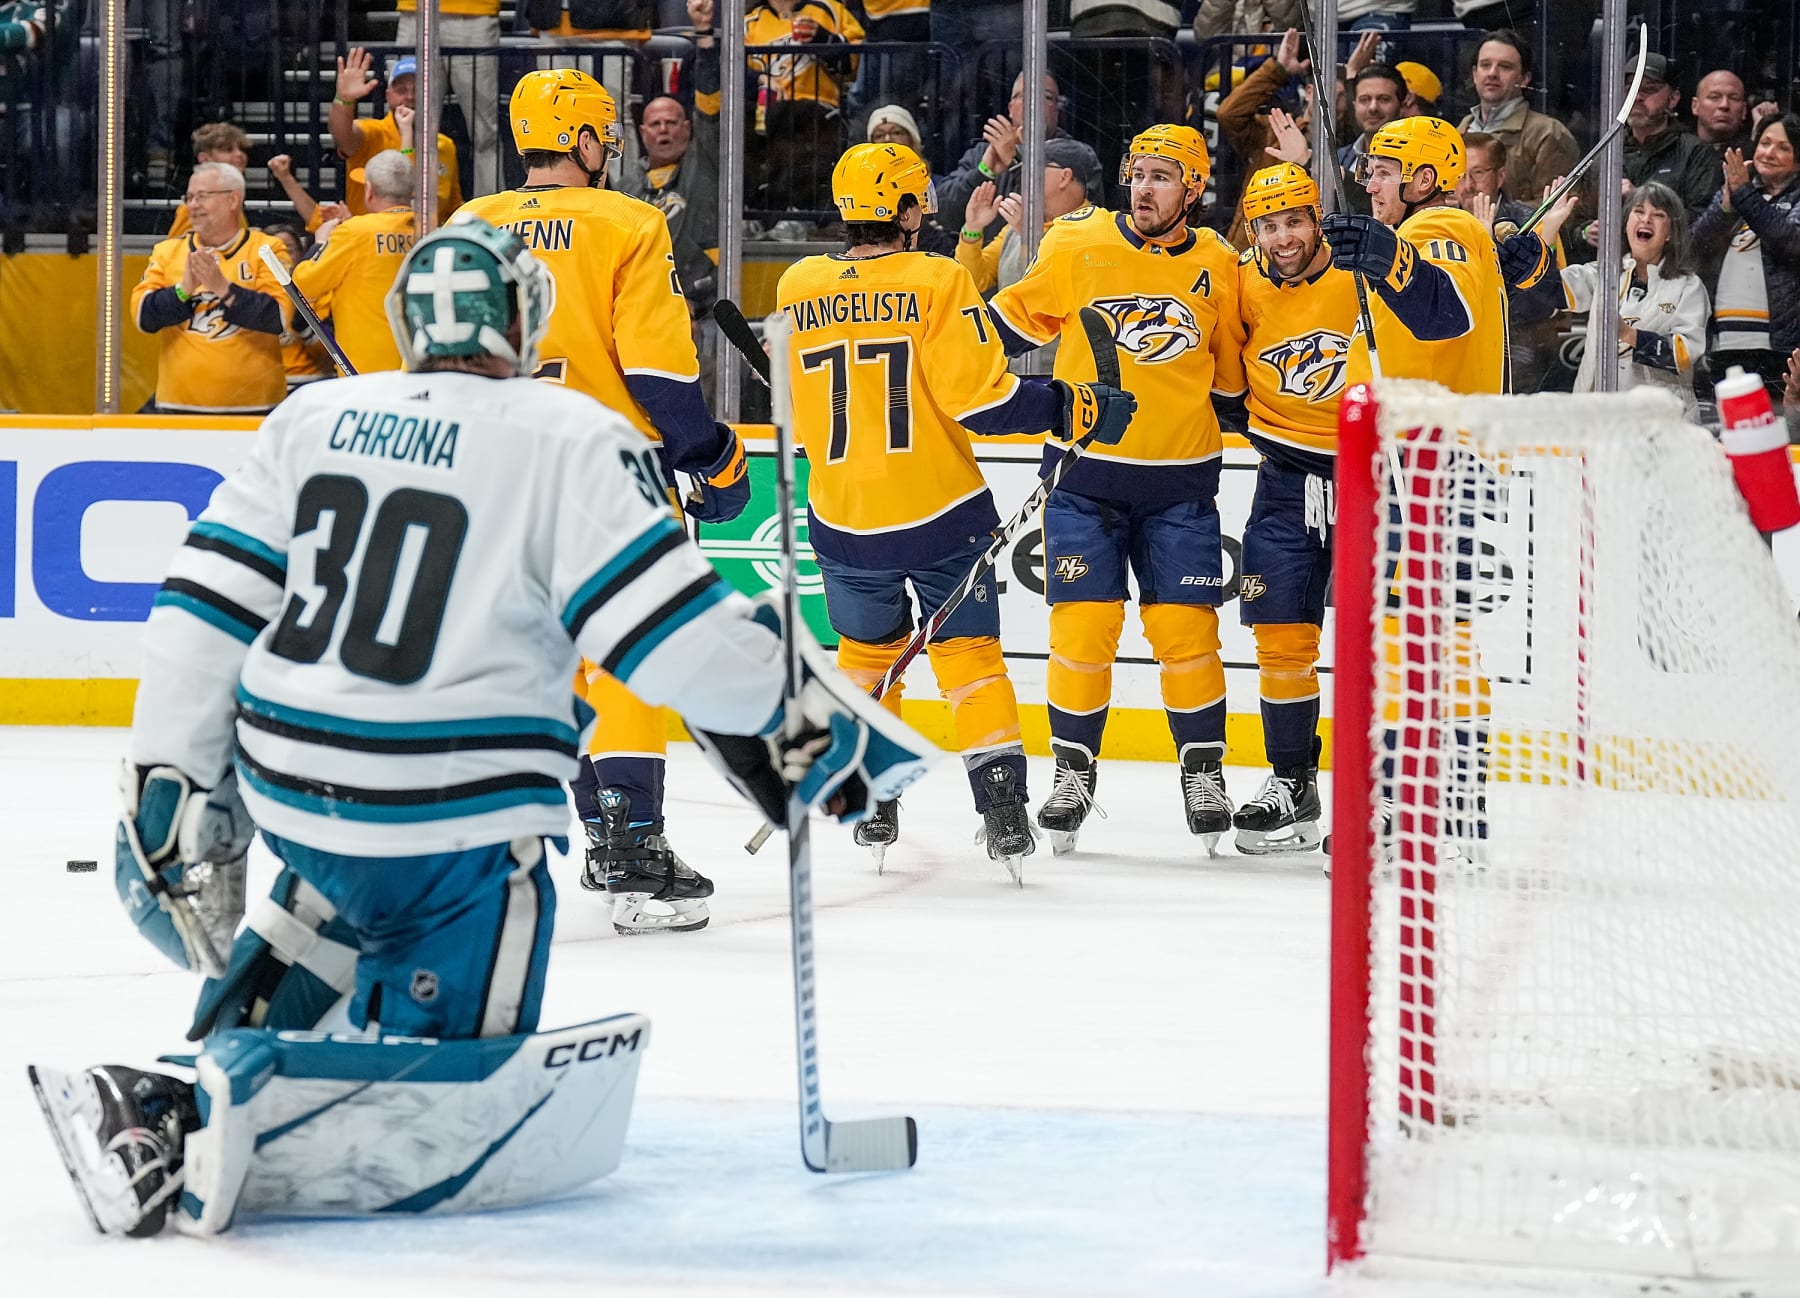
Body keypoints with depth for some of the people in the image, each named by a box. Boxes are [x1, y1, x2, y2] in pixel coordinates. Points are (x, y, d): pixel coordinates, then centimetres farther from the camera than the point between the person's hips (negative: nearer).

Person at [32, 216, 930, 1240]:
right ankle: (217, 1119, -25)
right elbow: (673, 630, -14)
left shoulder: (313, 418, 7)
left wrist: (170, 793, 13)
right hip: (457, 831, -7)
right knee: (471, 1114, -2)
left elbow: (206, 608, 7)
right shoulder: (569, 440, -9)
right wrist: (803, 708, 0)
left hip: (290, 788, 7)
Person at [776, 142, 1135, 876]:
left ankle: (871, 809, 22)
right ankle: (1003, 815, -3)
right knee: (967, 651, 5)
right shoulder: (936, 282, -12)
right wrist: (1072, 408, -9)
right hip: (939, 511, -3)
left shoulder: (798, 290, 1)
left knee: (867, 650, 22)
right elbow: (978, 396, -18)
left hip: (843, 518, 3)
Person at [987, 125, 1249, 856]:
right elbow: (1009, 321, 7)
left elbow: (1230, 372, 14)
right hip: (1085, 472, -1)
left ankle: (1203, 770, 14)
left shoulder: (1216, 267, 2)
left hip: (1179, 480, 1)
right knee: (1082, 625, -4)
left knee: (1186, 627, -1)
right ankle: (1073, 771, 11)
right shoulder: (1077, 247, -4)